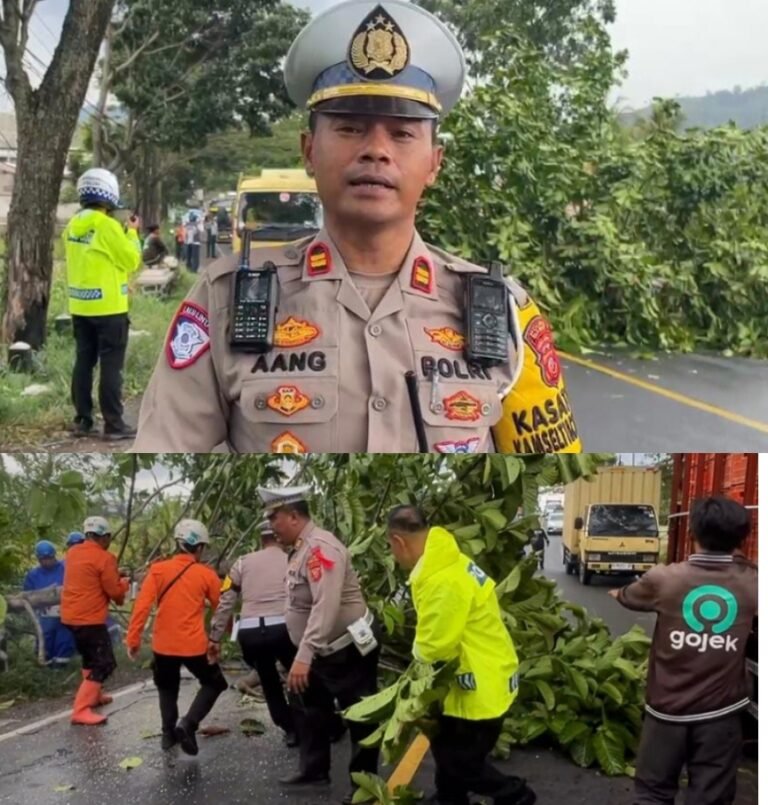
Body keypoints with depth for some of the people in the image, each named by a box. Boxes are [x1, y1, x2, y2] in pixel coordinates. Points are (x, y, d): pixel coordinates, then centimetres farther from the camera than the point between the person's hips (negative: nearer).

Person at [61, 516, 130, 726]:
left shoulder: (73, 552, 9)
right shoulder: (104, 558, -15)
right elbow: (115, 592, -12)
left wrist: (113, 577, 14)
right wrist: (123, 583, 10)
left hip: (71, 615, 9)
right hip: (89, 618, -9)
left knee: (92, 656, 27)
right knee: (104, 663, -5)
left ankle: (93, 695, 39)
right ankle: (81, 710, -13)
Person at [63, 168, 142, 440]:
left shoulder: (72, 226, 7)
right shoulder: (107, 225, -15)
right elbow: (131, 260, -11)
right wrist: (132, 233, 2)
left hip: (80, 306, 7)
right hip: (108, 307, -7)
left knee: (83, 362, 12)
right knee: (111, 366, -2)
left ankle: (82, 421, 15)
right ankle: (114, 425, 0)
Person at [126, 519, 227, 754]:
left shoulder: (158, 569, -3)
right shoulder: (207, 574, -4)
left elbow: (142, 606, -9)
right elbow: (220, 608, 7)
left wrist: (133, 640, -4)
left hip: (163, 645, 2)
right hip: (194, 645, -2)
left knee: (167, 689, 26)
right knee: (214, 684, 18)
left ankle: (169, 733, 25)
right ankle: (188, 723, 1)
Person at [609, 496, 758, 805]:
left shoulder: (664, 578, -9)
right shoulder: (751, 583, -8)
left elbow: (627, 597, 13)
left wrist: (617, 593, 35)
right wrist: (738, 560, 27)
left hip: (668, 707, 0)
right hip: (721, 711, 1)